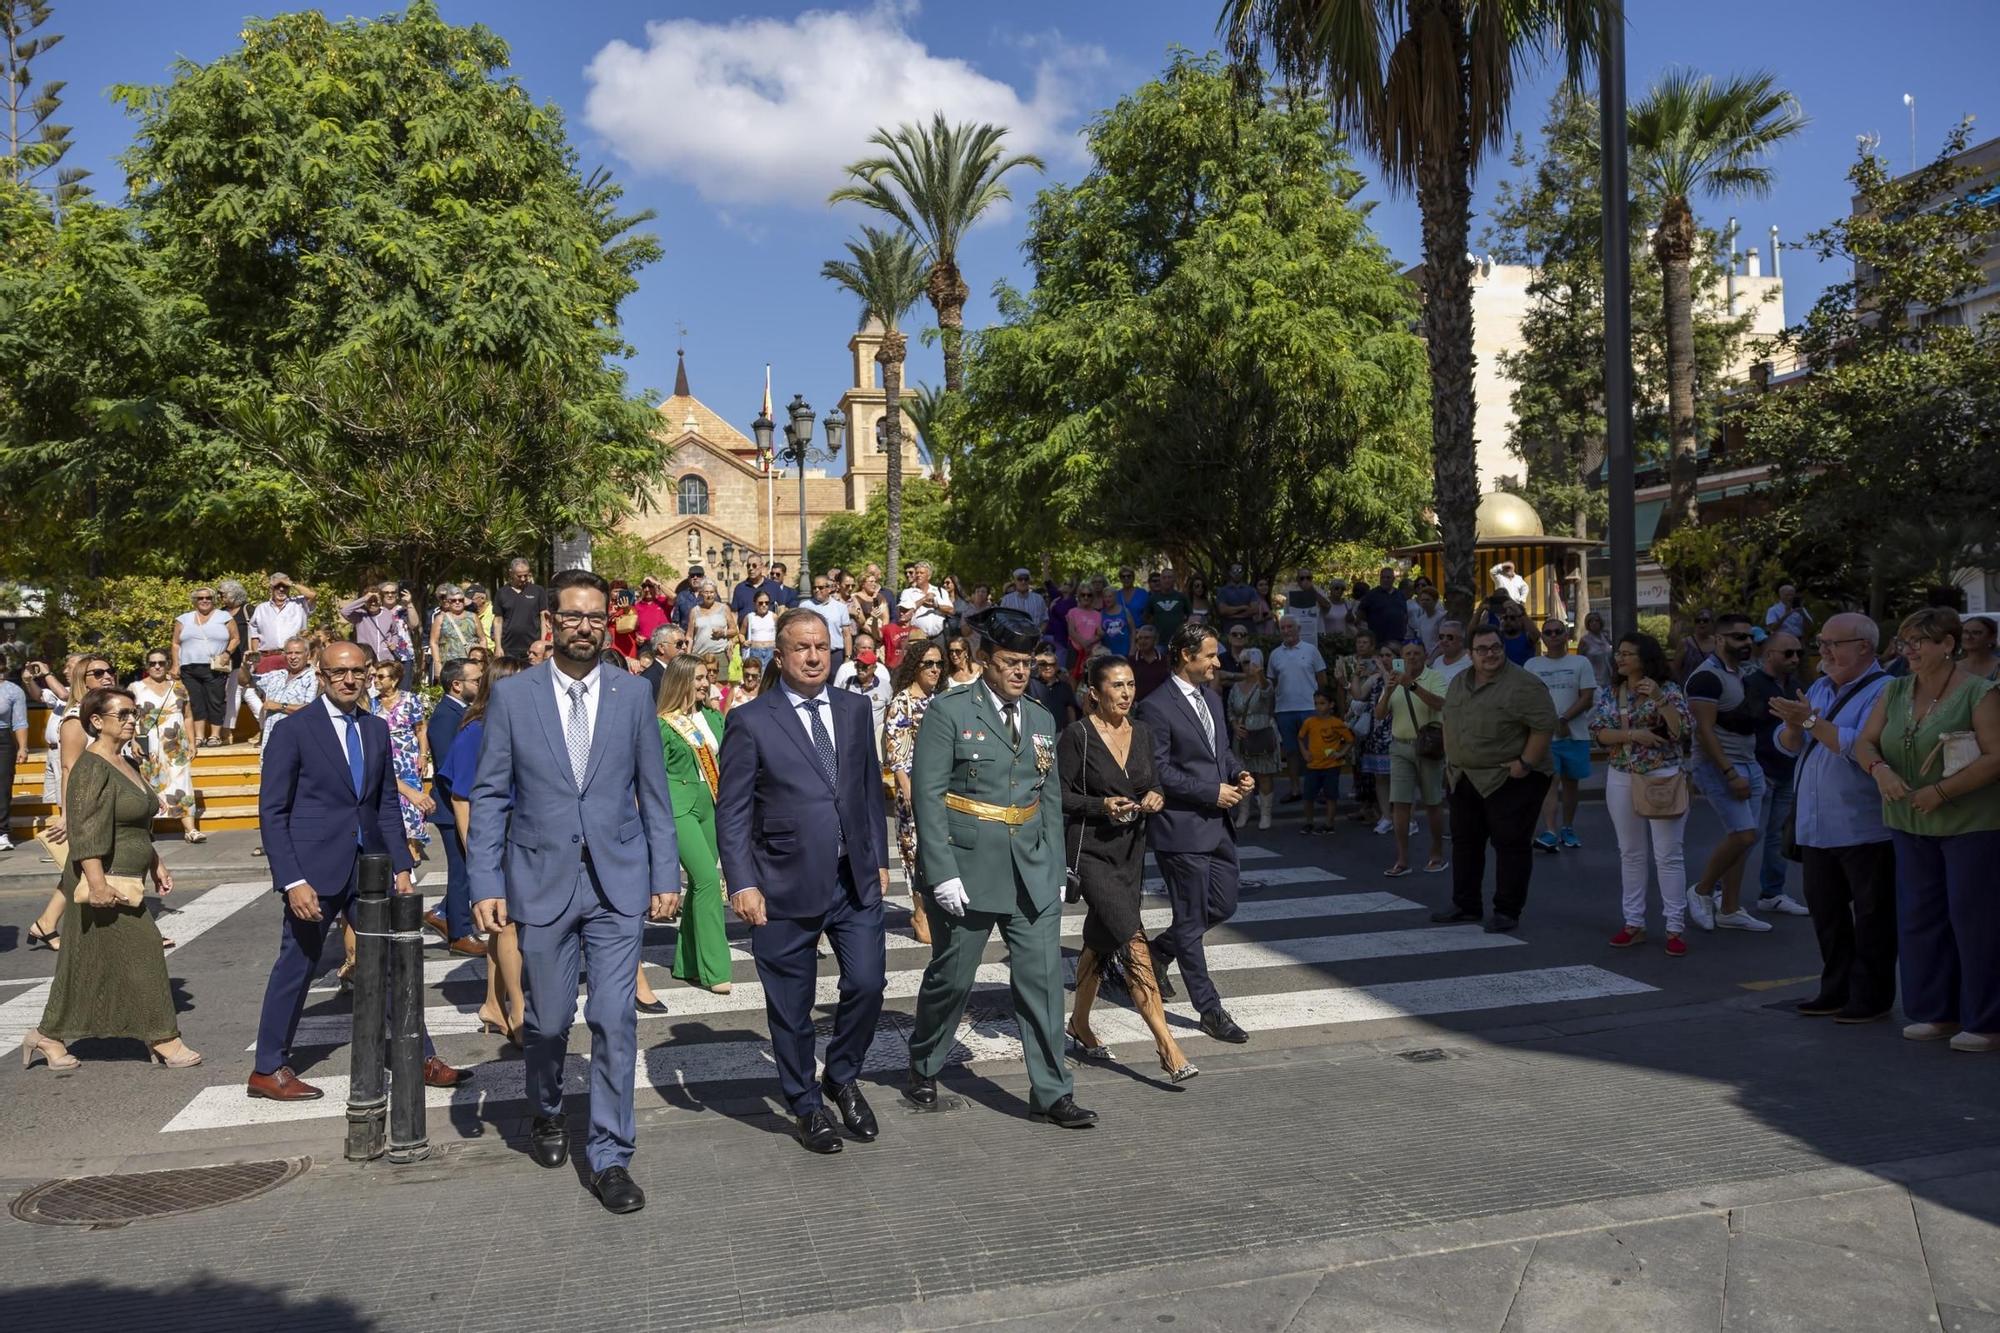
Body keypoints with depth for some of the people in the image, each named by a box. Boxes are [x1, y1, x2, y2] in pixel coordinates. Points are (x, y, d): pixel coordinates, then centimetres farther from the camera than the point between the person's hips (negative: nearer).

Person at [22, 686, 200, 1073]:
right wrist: (98, 884, -28)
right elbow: (86, 832, -23)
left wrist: (156, 865, 22)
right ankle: (164, 1041, 1)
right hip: (105, 882, -9)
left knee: (87, 963, 14)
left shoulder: (123, 764, 14)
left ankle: (48, 1037, 24)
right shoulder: (91, 768, -15)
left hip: (125, 881, 9)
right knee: (141, 952, -6)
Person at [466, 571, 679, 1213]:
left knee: (615, 1021, -2)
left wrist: (665, 876, 2)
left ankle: (609, 1158, 12)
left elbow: (653, 792, 5)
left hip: (619, 882, 0)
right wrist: (486, 883, -5)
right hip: (542, 881, 0)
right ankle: (546, 1115, 42)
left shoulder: (634, 693, 3)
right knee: (547, 1020, 12)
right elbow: (489, 794, 1)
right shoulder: (511, 695, 0)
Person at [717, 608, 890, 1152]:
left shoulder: (854, 709, 8)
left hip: (856, 879, 3)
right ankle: (807, 1106, 28)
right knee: (791, 1007, 8)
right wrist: (742, 884, -12)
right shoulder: (750, 721, -5)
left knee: (867, 983, -1)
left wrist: (879, 858, 12)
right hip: (786, 885, -3)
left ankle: (842, 1078, 26)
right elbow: (731, 811, -6)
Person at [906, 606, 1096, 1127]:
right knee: (951, 979, 9)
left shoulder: (1041, 719, 11)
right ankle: (924, 1069, 33)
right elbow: (927, 795, -11)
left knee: (1043, 980, 2)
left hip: (1032, 875, 5)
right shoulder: (949, 711, -7)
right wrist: (942, 872, -17)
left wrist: (1055, 869, 10)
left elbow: (1051, 801, 15)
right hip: (967, 870, -4)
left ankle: (1051, 1093, 12)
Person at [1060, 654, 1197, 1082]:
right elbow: (1060, 795, -9)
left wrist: (1156, 796, -3)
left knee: (1101, 941, 16)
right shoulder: (1077, 735, -10)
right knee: (1133, 944, -15)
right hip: (1091, 851, -6)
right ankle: (1167, 1046, -15)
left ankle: (1079, 1025, 34)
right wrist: (1102, 805, -22)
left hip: (1131, 851, 6)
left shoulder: (1142, 734, 8)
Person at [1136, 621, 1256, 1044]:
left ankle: (1159, 950, 36)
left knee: (1223, 906, 15)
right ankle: (1210, 1010, 11)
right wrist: (1212, 792, -17)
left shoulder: (1211, 697, 12)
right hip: (1181, 827, -9)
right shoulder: (1157, 707, -15)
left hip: (1217, 823, 9)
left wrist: (1240, 774, 2)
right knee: (1192, 920, 2)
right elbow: (1158, 772, -17)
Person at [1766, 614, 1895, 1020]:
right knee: (1825, 912, 15)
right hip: (1816, 828, 8)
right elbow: (1787, 746, 11)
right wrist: (1793, 724, -10)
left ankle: (1871, 997, 13)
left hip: (1863, 830, -8)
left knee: (1871, 915, 4)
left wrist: (1812, 720, -21)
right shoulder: (1820, 688, 13)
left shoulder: (1883, 691, -12)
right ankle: (1837, 990, 26)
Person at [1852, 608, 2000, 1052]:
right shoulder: (1895, 692, 9)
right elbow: (1865, 742, 9)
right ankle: (1936, 1013, 21)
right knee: (1918, 917, 9)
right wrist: (1879, 769, -13)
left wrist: (1941, 790, -21)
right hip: (1911, 825, 6)